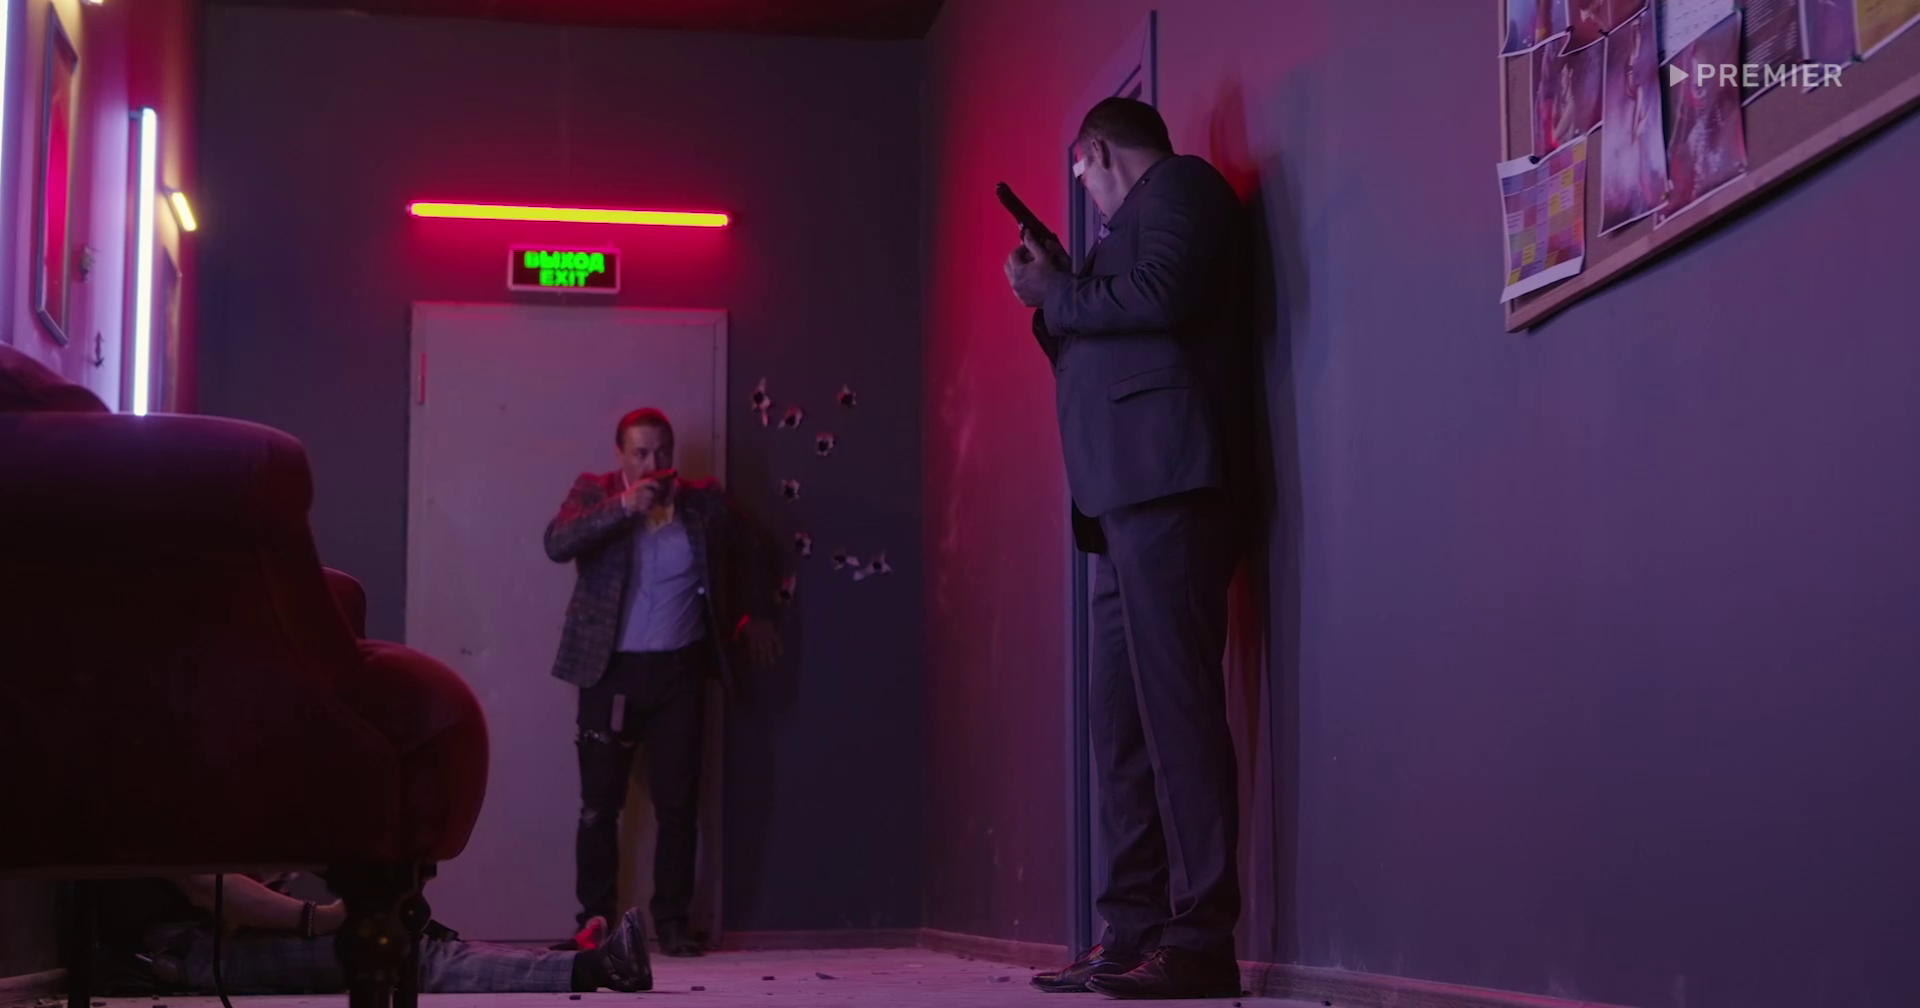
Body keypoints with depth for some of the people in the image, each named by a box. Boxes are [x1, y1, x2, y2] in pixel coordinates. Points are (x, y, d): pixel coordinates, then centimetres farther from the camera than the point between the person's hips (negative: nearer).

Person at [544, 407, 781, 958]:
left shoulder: (703, 501, 4)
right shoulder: (595, 493, 0)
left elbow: (753, 551, 21)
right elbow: (557, 544, -18)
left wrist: (756, 614, 19)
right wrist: (624, 507, -24)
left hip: (679, 671, 1)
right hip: (610, 671, -1)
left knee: (678, 803, 0)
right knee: (600, 804, 0)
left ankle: (672, 921, 9)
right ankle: (594, 919, 10)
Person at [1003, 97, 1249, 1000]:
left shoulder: (1177, 184, 4)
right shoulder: (1142, 220, 29)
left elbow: (1158, 297, -14)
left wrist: (1052, 295, -2)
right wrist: (1058, 295, 14)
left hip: (1162, 478, -10)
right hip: (1128, 494, 10)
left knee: (1173, 704, -14)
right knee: (1121, 718, 6)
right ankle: (1135, 931, 7)